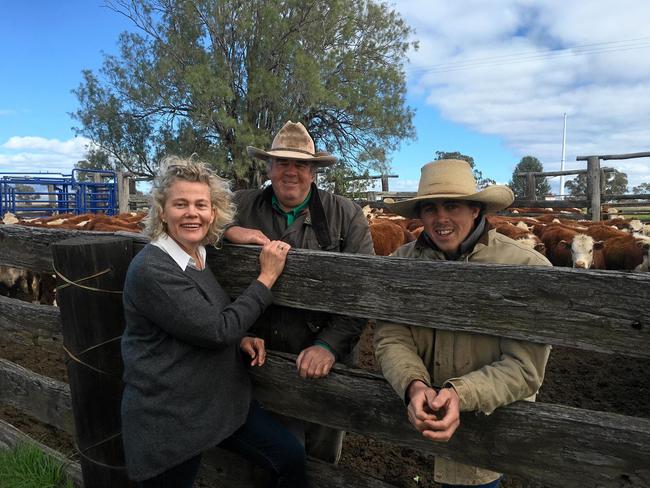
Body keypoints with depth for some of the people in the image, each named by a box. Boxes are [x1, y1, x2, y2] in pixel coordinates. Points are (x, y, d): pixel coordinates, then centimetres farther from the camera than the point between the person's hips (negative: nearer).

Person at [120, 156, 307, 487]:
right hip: (167, 420, -7)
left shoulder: (199, 257, 5)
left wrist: (240, 339, -3)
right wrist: (267, 276, -18)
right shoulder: (150, 270, -22)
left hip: (224, 400, 7)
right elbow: (216, 330, -23)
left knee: (289, 456, 3)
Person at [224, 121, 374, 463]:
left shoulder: (347, 215, -6)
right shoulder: (241, 206, -1)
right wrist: (228, 231, -17)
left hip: (324, 361, 0)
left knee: (322, 458, 22)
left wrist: (329, 345, -23)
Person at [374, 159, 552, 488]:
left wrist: (461, 394, -33)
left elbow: (525, 367, -18)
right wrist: (415, 386, -31)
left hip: (492, 429, -2)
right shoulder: (402, 261, -7)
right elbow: (390, 338, -12)